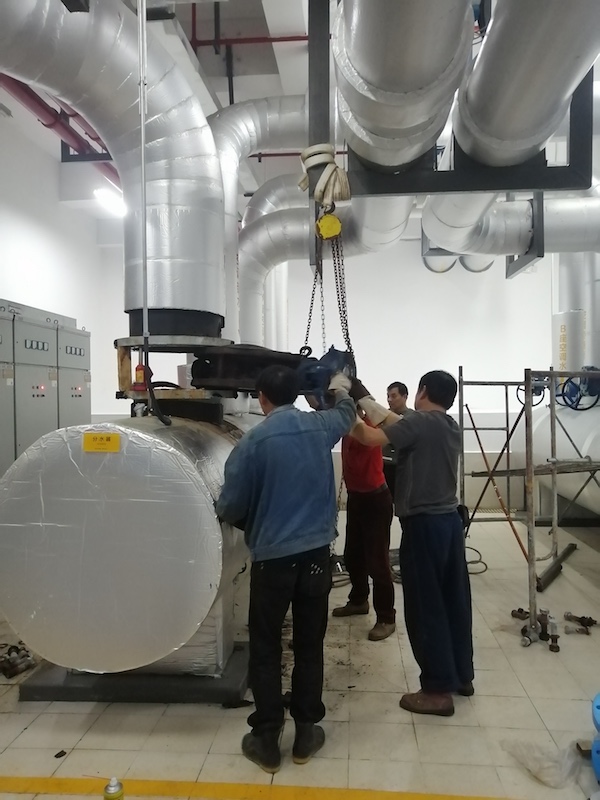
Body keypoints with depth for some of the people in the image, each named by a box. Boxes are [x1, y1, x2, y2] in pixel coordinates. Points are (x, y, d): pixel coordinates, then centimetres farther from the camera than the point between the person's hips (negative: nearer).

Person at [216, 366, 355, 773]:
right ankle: (306, 733, 27)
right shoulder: (320, 426, 0)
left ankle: (267, 740, 21)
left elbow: (229, 507, -8)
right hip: (316, 553, 4)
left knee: (266, 650, 12)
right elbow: (347, 413, 25)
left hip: (272, 556, -3)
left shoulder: (254, 441, -12)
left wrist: (249, 523, 15)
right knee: (310, 646, 15)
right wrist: (342, 389, 46)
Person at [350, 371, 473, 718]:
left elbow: (370, 437, -19)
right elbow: (399, 426, 14)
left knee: (425, 608, 2)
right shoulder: (451, 426, 9)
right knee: (455, 600, 17)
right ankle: (462, 675, 30)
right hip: (451, 520, 9)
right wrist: (364, 399, 15)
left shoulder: (421, 422, -16)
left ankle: (439, 690, 11)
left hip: (426, 524, -8)